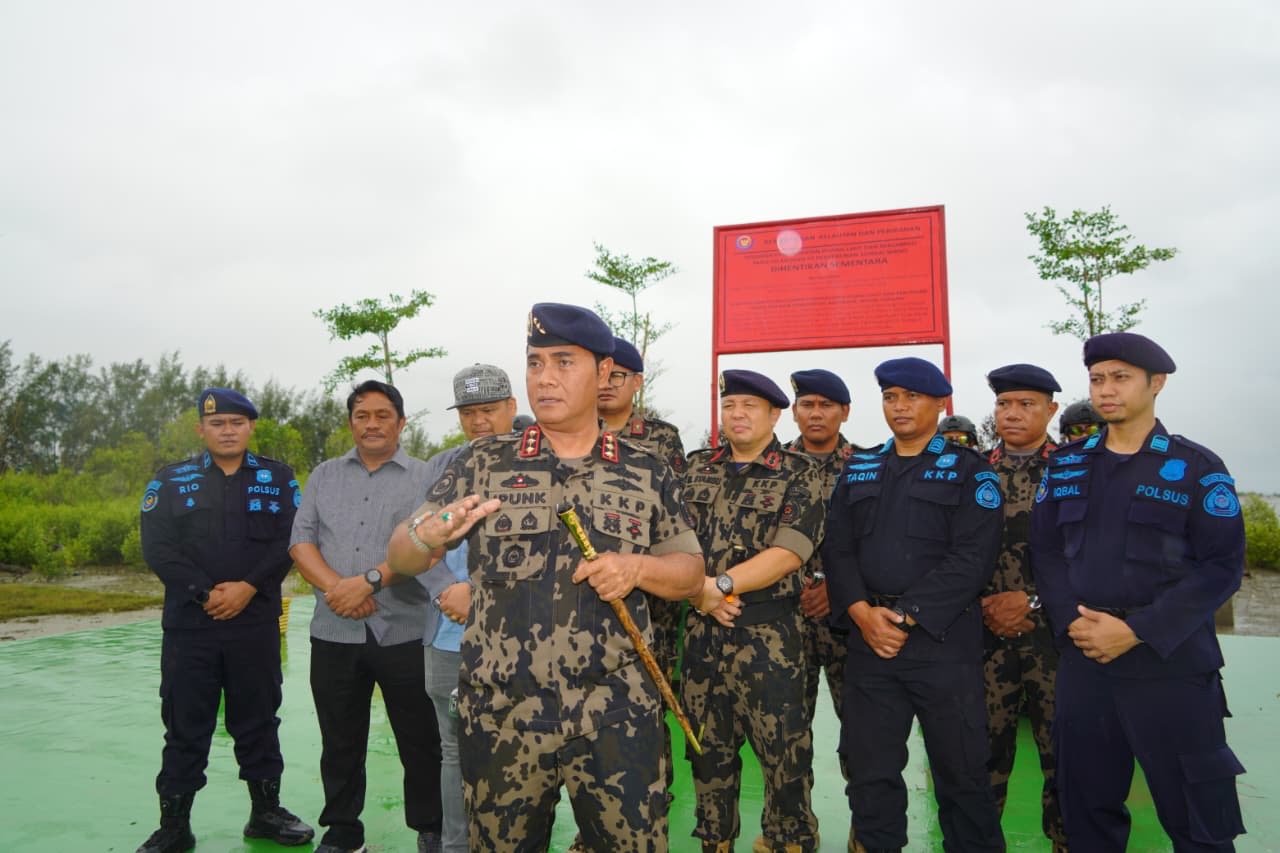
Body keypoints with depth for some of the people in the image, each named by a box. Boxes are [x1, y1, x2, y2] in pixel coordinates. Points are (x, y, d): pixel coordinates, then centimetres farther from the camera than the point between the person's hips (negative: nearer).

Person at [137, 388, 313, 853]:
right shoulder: (170, 480, 4)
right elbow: (158, 548, -5)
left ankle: (266, 812, 25)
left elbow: (289, 540, -4)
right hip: (188, 623, 0)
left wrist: (249, 587, -15)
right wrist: (205, 593, -14)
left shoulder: (278, 478, 5)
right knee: (185, 726, 8)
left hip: (257, 623, 0)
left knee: (258, 721, 11)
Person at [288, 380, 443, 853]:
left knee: (420, 742, 7)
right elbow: (301, 541, 4)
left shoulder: (425, 478, 1)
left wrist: (370, 580, -19)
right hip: (334, 632, 3)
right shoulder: (324, 475, 13)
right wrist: (335, 587, -12)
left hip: (404, 632, -3)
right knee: (340, 743, 15)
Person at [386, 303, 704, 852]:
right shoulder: (481, 463, 2)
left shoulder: (648, 474, 3)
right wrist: (425, 537, -24)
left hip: (617, 717, 0)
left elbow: (690, 573, 8)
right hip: (501, 716, 1)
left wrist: (636, 568, -13)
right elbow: (400, 558, 0)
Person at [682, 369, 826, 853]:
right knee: (708, 746, 15)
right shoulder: (697, 467, 8)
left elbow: (789, 554, -14)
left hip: (769, 630, -4)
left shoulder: (800, 475, -4)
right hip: (702, 628, 4)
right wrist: (698, 591, -10)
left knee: (783, 750, 4)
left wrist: (720, 584, -19)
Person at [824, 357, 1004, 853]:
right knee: (870, 768, 10)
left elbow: (972, 560, -10)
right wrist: (862, 612, -10)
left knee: (961, 769, 7)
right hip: (869, 639, 4)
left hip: (944, 640, -3)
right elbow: (837, 548, 6)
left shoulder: (970, 472, 1)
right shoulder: (858, 470, 13)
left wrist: (907, 618, -15)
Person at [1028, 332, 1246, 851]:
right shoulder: (1065, 466, 9)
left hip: (1172, 661, -3)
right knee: (1087, 807, 15)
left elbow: (1221, 566, -9)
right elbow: (1046, 551, 6)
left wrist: (1137, 631, -16)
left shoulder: (1197, 468, -2)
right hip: (1081, 657, 3)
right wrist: (1071, 621, -10)